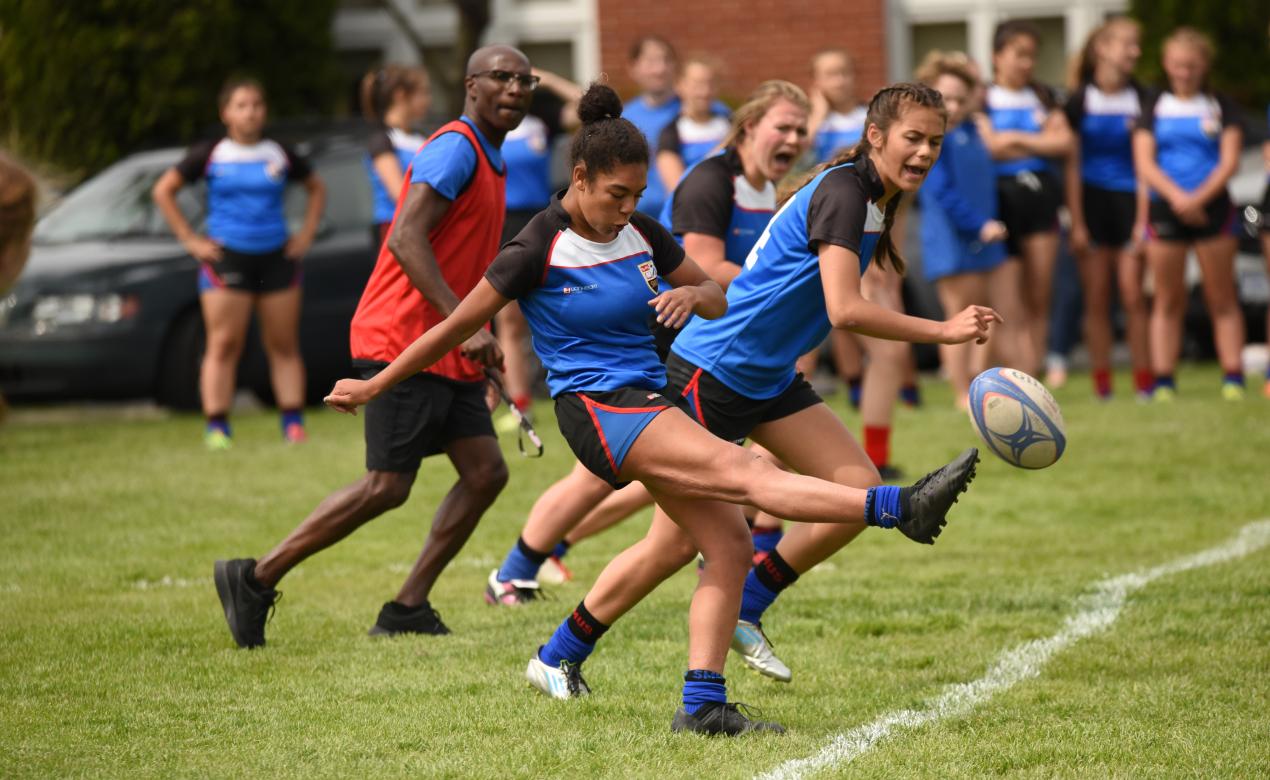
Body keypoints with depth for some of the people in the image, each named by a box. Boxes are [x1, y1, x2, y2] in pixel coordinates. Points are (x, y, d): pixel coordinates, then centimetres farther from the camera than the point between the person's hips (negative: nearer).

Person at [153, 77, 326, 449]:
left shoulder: (280, 155, 7)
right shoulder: (210, 155, -1)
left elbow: (316, 187, 22)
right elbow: (164, 190, 3)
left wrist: (307, 233, 10)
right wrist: (190, 239, -2)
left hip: (276, 258, 3)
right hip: (227, 260, -3)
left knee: (284, 346, 4)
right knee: (223, 345, -6)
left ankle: (293, 424, 7)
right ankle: (217, 428, -5)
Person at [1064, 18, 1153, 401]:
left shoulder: (1140, 99, 4)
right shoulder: (1080, 101, 1)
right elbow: (1072, 164, 0)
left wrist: (1144, 220, -4)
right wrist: (1076, 224, -6)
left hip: (1130, 201, 1)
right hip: (1091, 201, -1)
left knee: (1134, 297, -5)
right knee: (1096, 300, 0)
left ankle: (1144, 380, -2)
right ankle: (1101, 383, 3)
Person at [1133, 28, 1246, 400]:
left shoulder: (1221, 107, 6)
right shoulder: (1154, 108, 8)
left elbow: (1230, 161, -3)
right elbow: (1144, 163, -1)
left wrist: (1199, 198, -16)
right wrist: (1176, 196, -16)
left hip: (1212, 206, -1)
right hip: (1166, 209, 1)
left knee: (1222, 299, -1)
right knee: (1168, 301, 3)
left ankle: (1233, 379, -1)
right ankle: (1163, 381, 4)